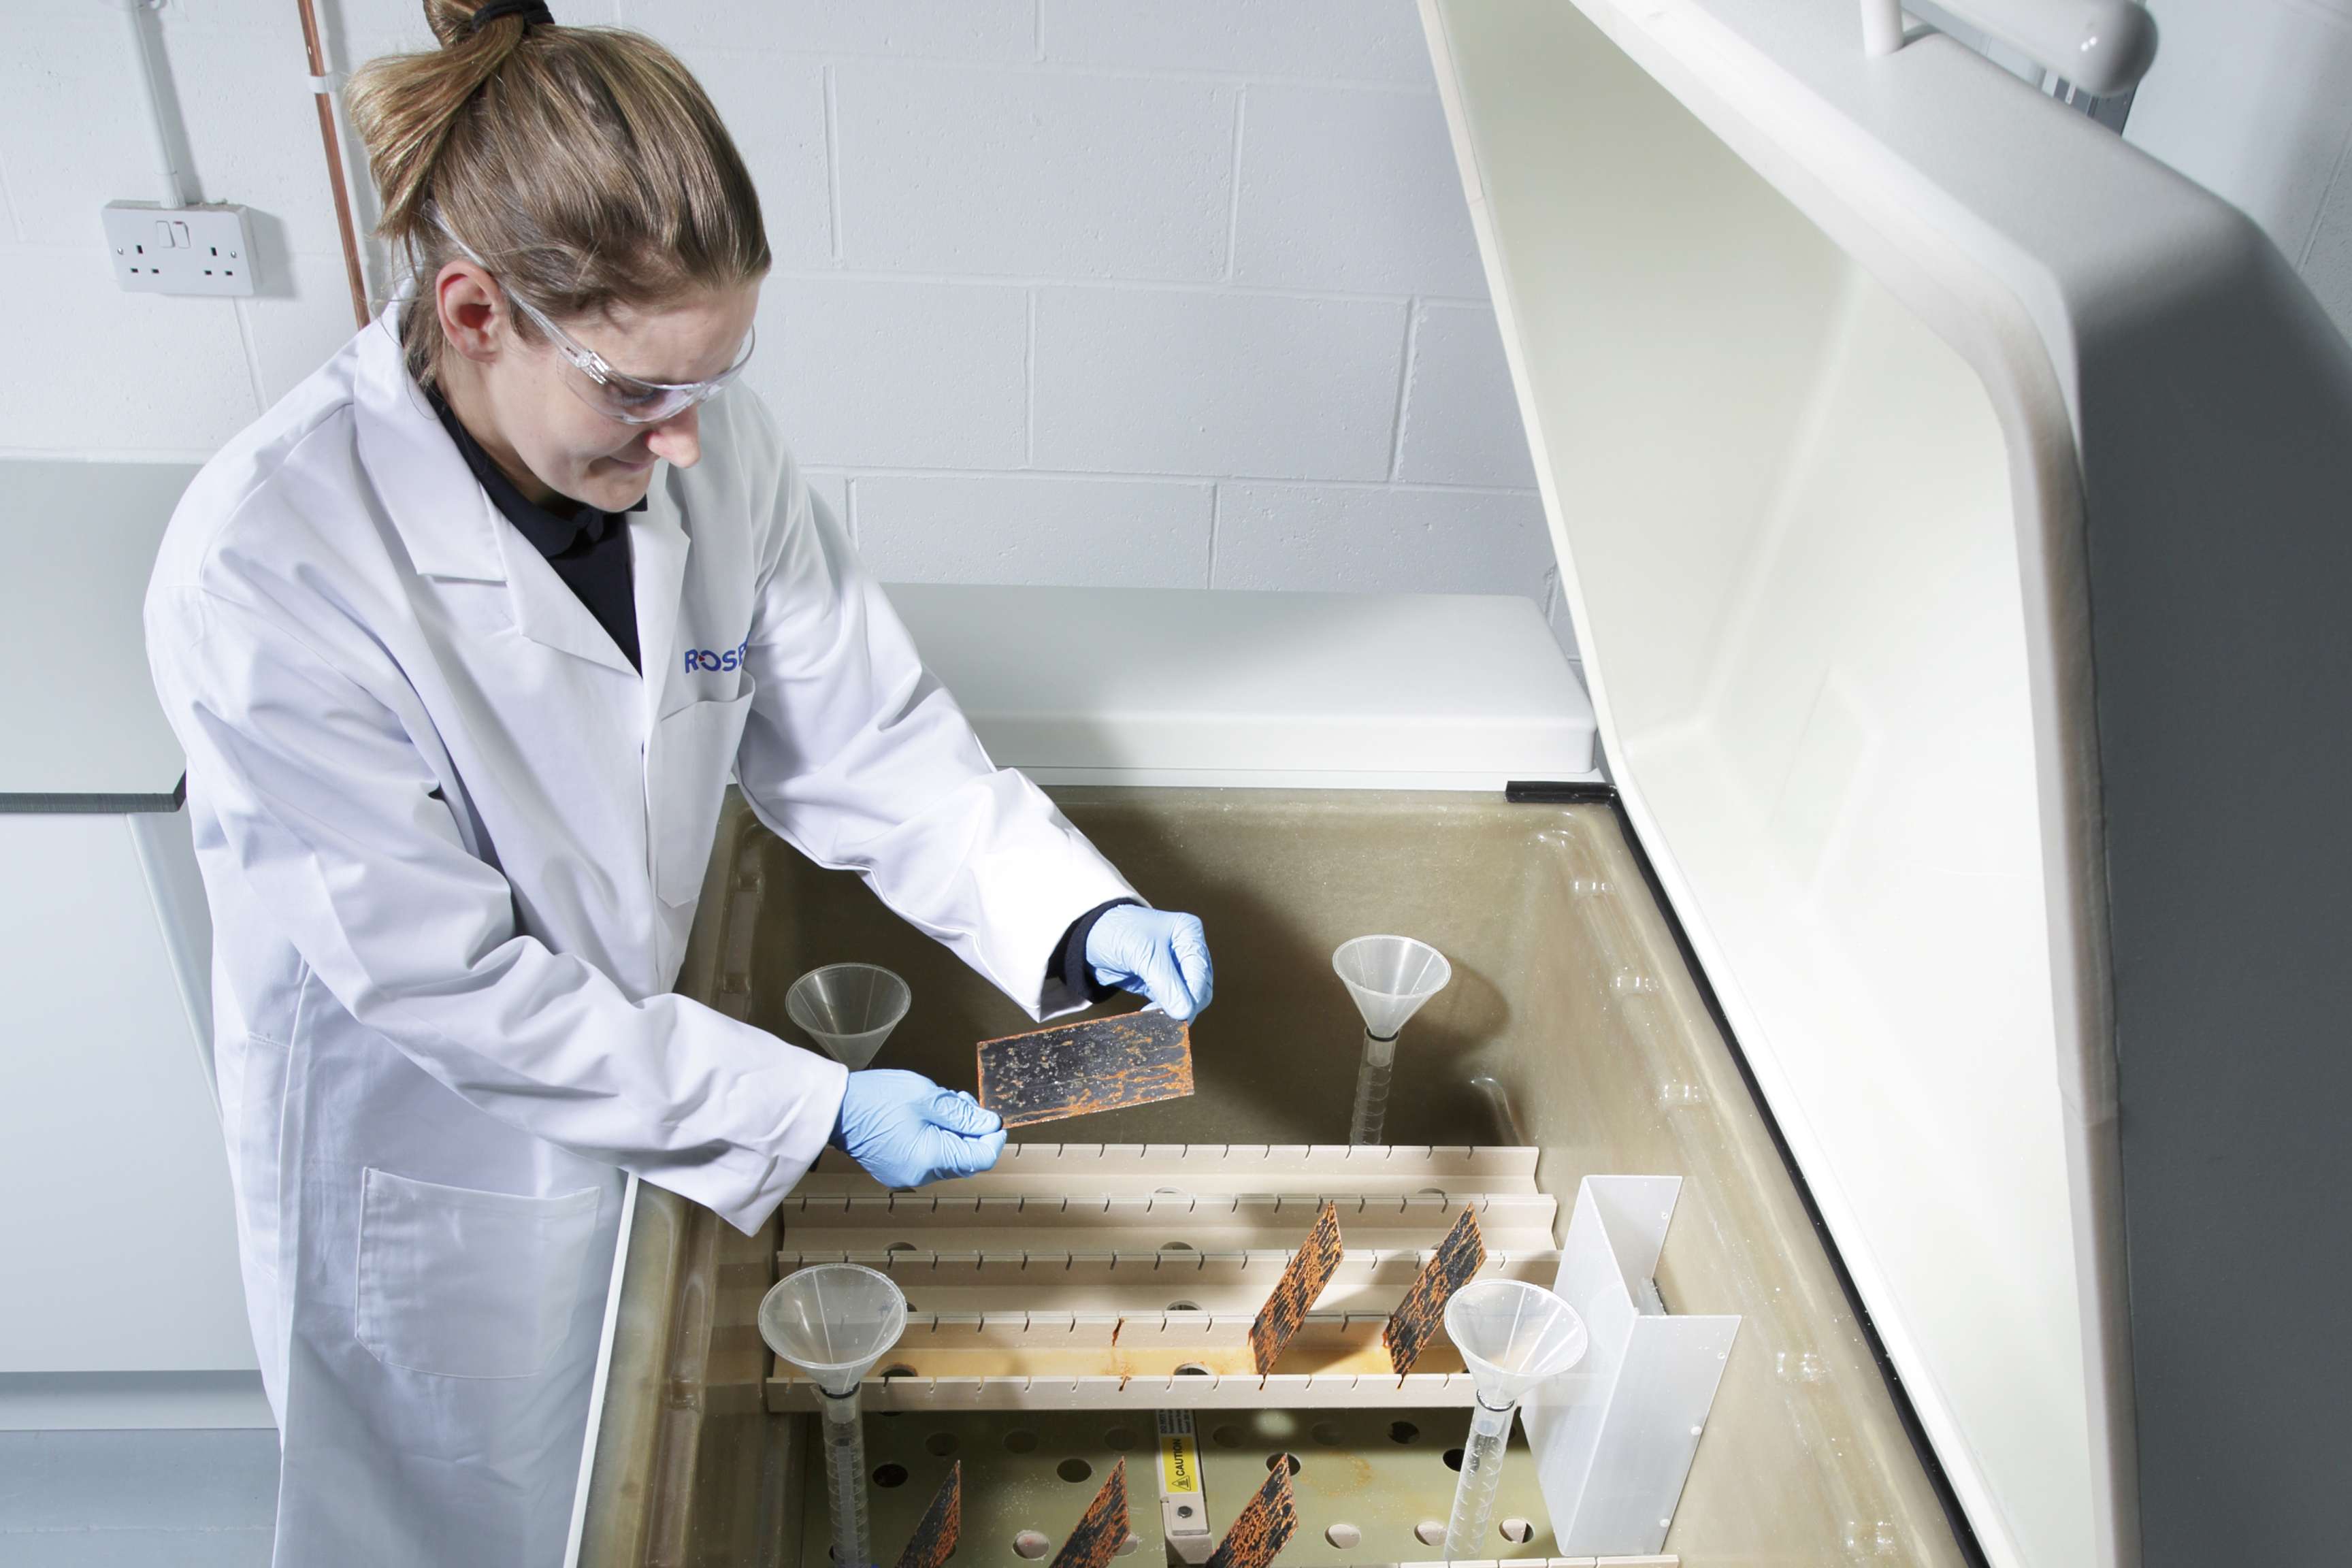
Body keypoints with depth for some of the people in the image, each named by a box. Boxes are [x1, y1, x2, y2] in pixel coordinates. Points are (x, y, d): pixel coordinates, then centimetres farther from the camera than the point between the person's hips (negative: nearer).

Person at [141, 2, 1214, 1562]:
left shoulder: (708, 444, -17)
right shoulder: (264, 569, -31)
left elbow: (864, 737, -9)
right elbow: (444, 981, -27)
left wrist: (1081, 909, -24)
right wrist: (810, 1106, -26)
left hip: (656, 1089, 5)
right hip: (439, 1162, -4)